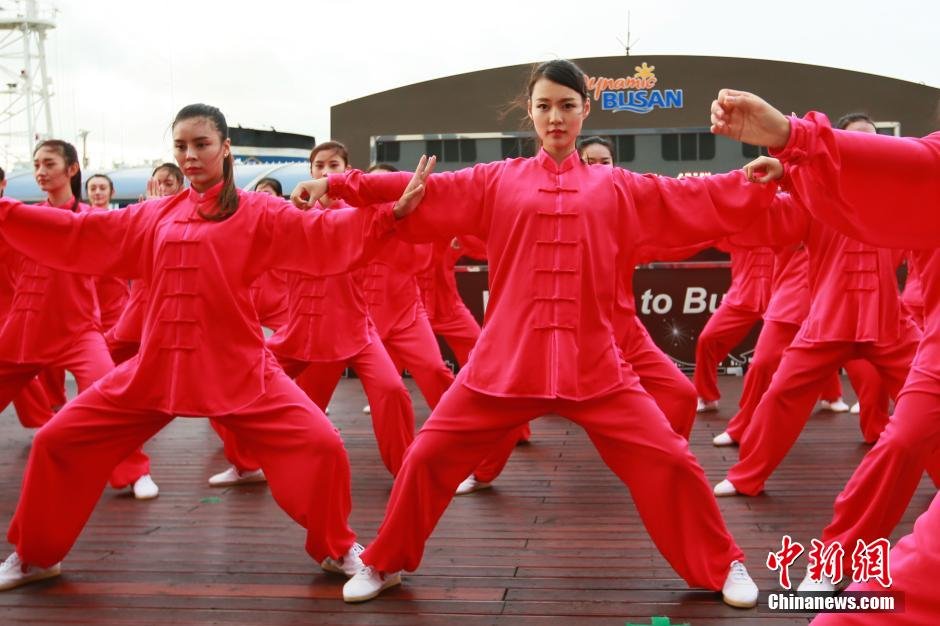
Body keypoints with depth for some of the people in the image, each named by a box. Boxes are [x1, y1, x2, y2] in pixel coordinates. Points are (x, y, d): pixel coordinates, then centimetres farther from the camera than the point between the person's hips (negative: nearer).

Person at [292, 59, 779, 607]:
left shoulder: (619, 189, 9)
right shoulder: (497, 181, 7)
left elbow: (699, 200, 6)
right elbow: (423, 192, 2)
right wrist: (339, 184, -7)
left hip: (593, 365, 0)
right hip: (505, 360, 0)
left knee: (667, 461, -2)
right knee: (429, 456, 2)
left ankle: (723, 566, 21)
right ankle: (385, 565, 25)